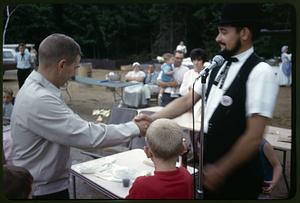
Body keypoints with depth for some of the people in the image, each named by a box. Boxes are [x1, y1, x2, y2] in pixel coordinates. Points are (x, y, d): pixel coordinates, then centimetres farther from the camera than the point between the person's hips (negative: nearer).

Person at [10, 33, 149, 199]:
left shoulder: (37, 89, 2)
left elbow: (76, 126, 6)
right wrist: (134, 128, -18)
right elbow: (88, 135, -29)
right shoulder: (39, 100, -30)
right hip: (42, 190, -9)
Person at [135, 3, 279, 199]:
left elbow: (254, 137, -22)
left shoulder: (260, 73, -20)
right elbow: (188, 100, 4)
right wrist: (153, 118, -7)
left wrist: (221, 170, -17)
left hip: (238, 174, -7)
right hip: (210, 164, 7)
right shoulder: (217, 67, 4)